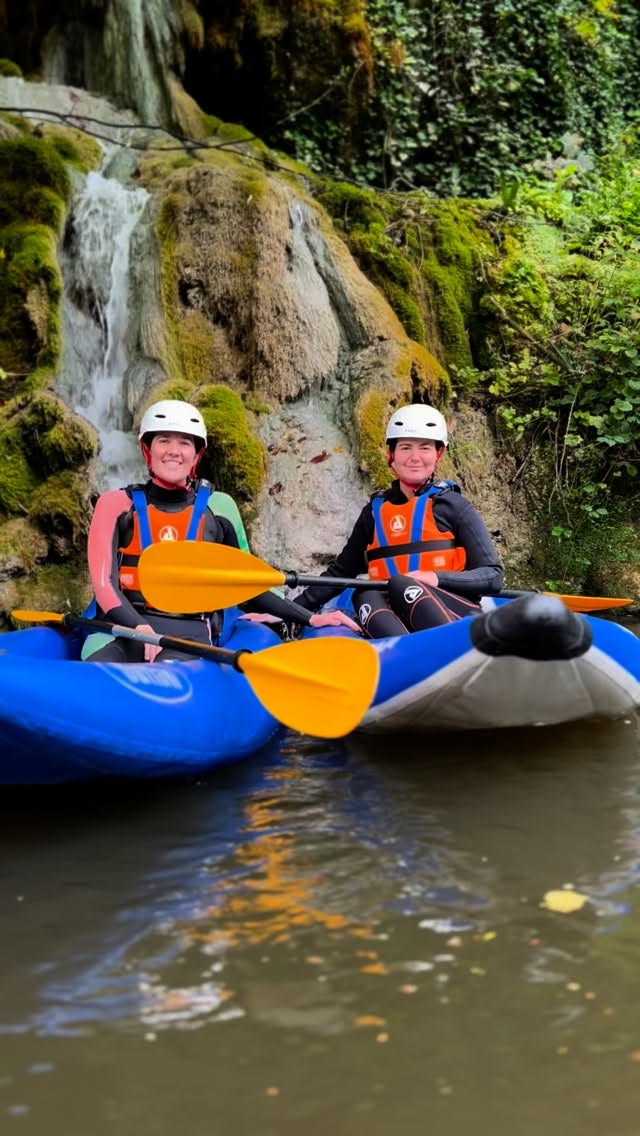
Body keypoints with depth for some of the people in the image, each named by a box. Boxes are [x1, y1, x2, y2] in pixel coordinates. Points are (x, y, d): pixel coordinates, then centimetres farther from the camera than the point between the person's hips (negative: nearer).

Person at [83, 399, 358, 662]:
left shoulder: (218, 508, 12)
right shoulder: (117, 504, 9)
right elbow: (105, 583, -2)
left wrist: (310, 619, 12)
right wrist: (139, 628, -21)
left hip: (189, 635, 1)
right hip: (122, 629, 0)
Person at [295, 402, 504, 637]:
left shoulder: (453, 505, 5)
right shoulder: (375, 510, 17)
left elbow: (492, 576, -1)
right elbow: (341, 571, 21)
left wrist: (438, 579, -18)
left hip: (455, 615, -3)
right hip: (396, 618, 3)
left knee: (401, 584, -31)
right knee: (365, 596, -28)